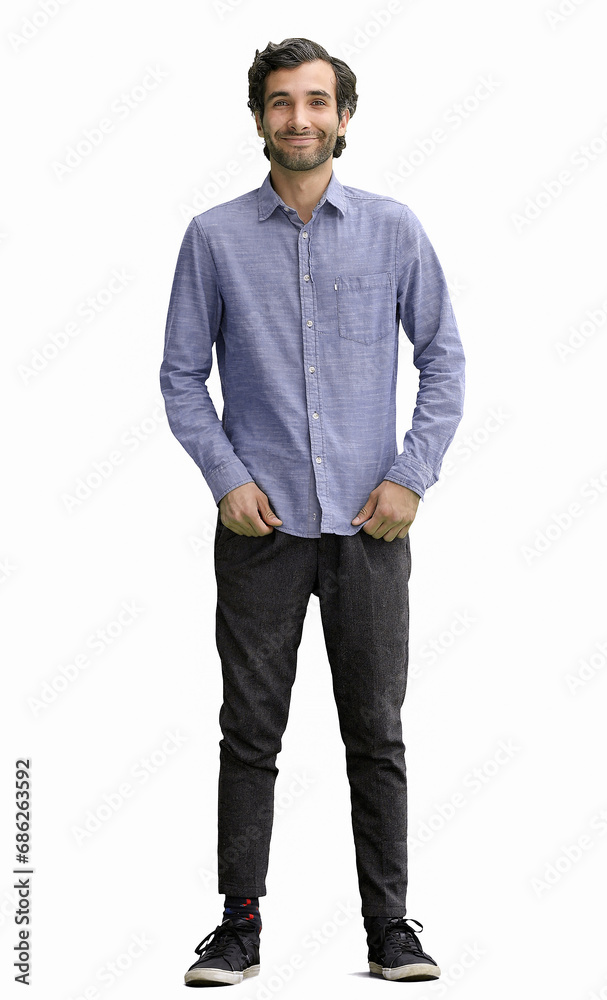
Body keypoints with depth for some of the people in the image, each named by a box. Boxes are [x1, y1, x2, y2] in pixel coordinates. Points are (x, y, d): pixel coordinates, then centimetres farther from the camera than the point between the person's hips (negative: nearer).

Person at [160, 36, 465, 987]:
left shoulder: (394, 229, 4)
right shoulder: (215, 237, 3)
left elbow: (444, 357, 6)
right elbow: (182, 374, 6)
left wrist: (412, 476, -4)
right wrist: (226, 477, -6)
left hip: (369, 523, 0)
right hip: (262, 522, 0)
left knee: (377, 731, 5)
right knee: (251, 732, 3)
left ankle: (391, 927, 15)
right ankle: (240, 926, 13)